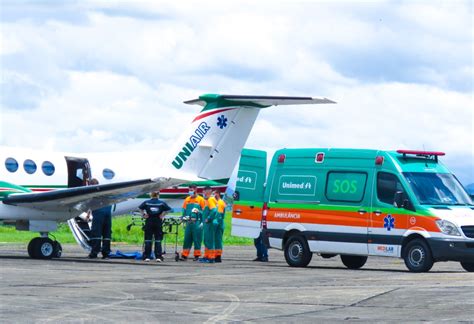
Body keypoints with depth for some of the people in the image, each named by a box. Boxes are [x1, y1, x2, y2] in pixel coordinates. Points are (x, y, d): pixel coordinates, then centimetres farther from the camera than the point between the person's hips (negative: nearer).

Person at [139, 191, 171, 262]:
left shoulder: (147, 202, 1)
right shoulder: (161, 203, 1)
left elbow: (140, 208, -6)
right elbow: (168, 209, -5)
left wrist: (144, 214, -1)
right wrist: (163, 215, -1)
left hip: (149, 222, 0)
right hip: (158, 222, 0)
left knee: (148, 240, 5)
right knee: (158, 240, 4)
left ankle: (147, 257, 3)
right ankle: (158, 257, -2)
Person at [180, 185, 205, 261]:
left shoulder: (200, 199, 0)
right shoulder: (187, 199, 14)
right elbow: (184, 210, 20)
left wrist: (198, 211, -17)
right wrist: (184, 217, 5)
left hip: (197, 222, -4)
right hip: (189, 222, 4)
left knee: (197, 240, -2)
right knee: (187, 239, 3)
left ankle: (197, 255, 5)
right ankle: (184, 255, 4)